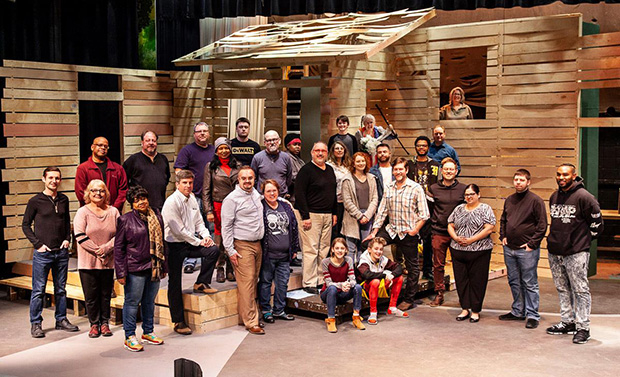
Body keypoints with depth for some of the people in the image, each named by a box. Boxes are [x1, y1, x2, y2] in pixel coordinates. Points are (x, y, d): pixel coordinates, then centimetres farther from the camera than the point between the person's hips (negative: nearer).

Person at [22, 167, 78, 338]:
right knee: (38, 290, 0)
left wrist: (67, 239, 6)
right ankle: (36, 324, 9)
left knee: (60, 289, 12)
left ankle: (61, 319, 22)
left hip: (62, 252, 4)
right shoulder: (35, 201, -4)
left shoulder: (64, 200, 8)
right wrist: (38, 244, -7)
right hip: (42, 253, -4)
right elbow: (25, 225, 0)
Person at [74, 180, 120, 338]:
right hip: (88, 262, -2)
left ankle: (105, 323, 21)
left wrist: (106, 248, -14)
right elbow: (81, 237, -10)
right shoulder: (82, 212, -2)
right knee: (91, 295, 4)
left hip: (108, 262, 2)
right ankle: (94, 324, 16)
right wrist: (98, 252, -14)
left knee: (106, 294, 9)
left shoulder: (113, 212, 6)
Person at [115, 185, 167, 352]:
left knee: (150, 301, 15)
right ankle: (130, 337, 11)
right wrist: (121, 272, -9)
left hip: (154, 268, 5)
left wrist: (164, 267, 16)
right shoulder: (125, 220, -5)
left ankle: (148, 332, 28)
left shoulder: (157, 217, 10)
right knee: (132, 302, 1)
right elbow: (118, 247, -4)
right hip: (135, 268, -5)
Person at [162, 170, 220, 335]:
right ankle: (179, 322, 6)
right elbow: (179, 230, -19)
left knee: (213, 250, -14)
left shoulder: (192, 199, 8)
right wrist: (198, 242, -13)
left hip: (190, 244, 7)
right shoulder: (171, 202, -16)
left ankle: (201, 284, 4)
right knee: (175, 284, -2)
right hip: (174, 246, -7)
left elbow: (198, 222, 15)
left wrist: (206, 236, -5)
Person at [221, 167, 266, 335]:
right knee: (246, 283, -9)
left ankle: (245, 314, 16)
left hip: (257, 244, 7)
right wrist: (230, 250, -13)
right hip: (242, 245, -7)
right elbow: (226, 227, -9)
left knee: (253, 282, 8)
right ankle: (251, 322, -8)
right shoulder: (232, 199, -9)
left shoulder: (256, 194, 13)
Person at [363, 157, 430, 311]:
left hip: (409, 233, -4)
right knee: (368, 244, -12)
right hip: (391, 230, 4)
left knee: (412, 267, 5)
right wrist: (374, 232, 1)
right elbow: (382, 212, 8)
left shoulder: (416, 188, -7)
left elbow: (424, 214, -7)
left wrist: (414, 230, -17)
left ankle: (408, 299, 18)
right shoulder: (389, 188, 7)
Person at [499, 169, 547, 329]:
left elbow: (542, 225, -10)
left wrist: (532, 243, -13)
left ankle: (532, 315, 6)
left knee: (530, 284, -1)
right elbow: (503, 220, 23)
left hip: (527, 250, -6)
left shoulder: (535, 200, -8)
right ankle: (518, 311, 25)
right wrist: (503, 236, 10)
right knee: (514, 282, 14)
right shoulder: (509, 200, 11)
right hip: (509, 248, 6)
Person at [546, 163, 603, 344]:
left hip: (576, 253, -7)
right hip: (555, 252, 7)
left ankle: (583, 327, 2)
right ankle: (567, 322, 23)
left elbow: (596, 221, -5)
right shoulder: (554, 197, 11)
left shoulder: (583, 196, -10)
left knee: (580, 290, -2)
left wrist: (585, 240, 3)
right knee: (563, 289, 13)